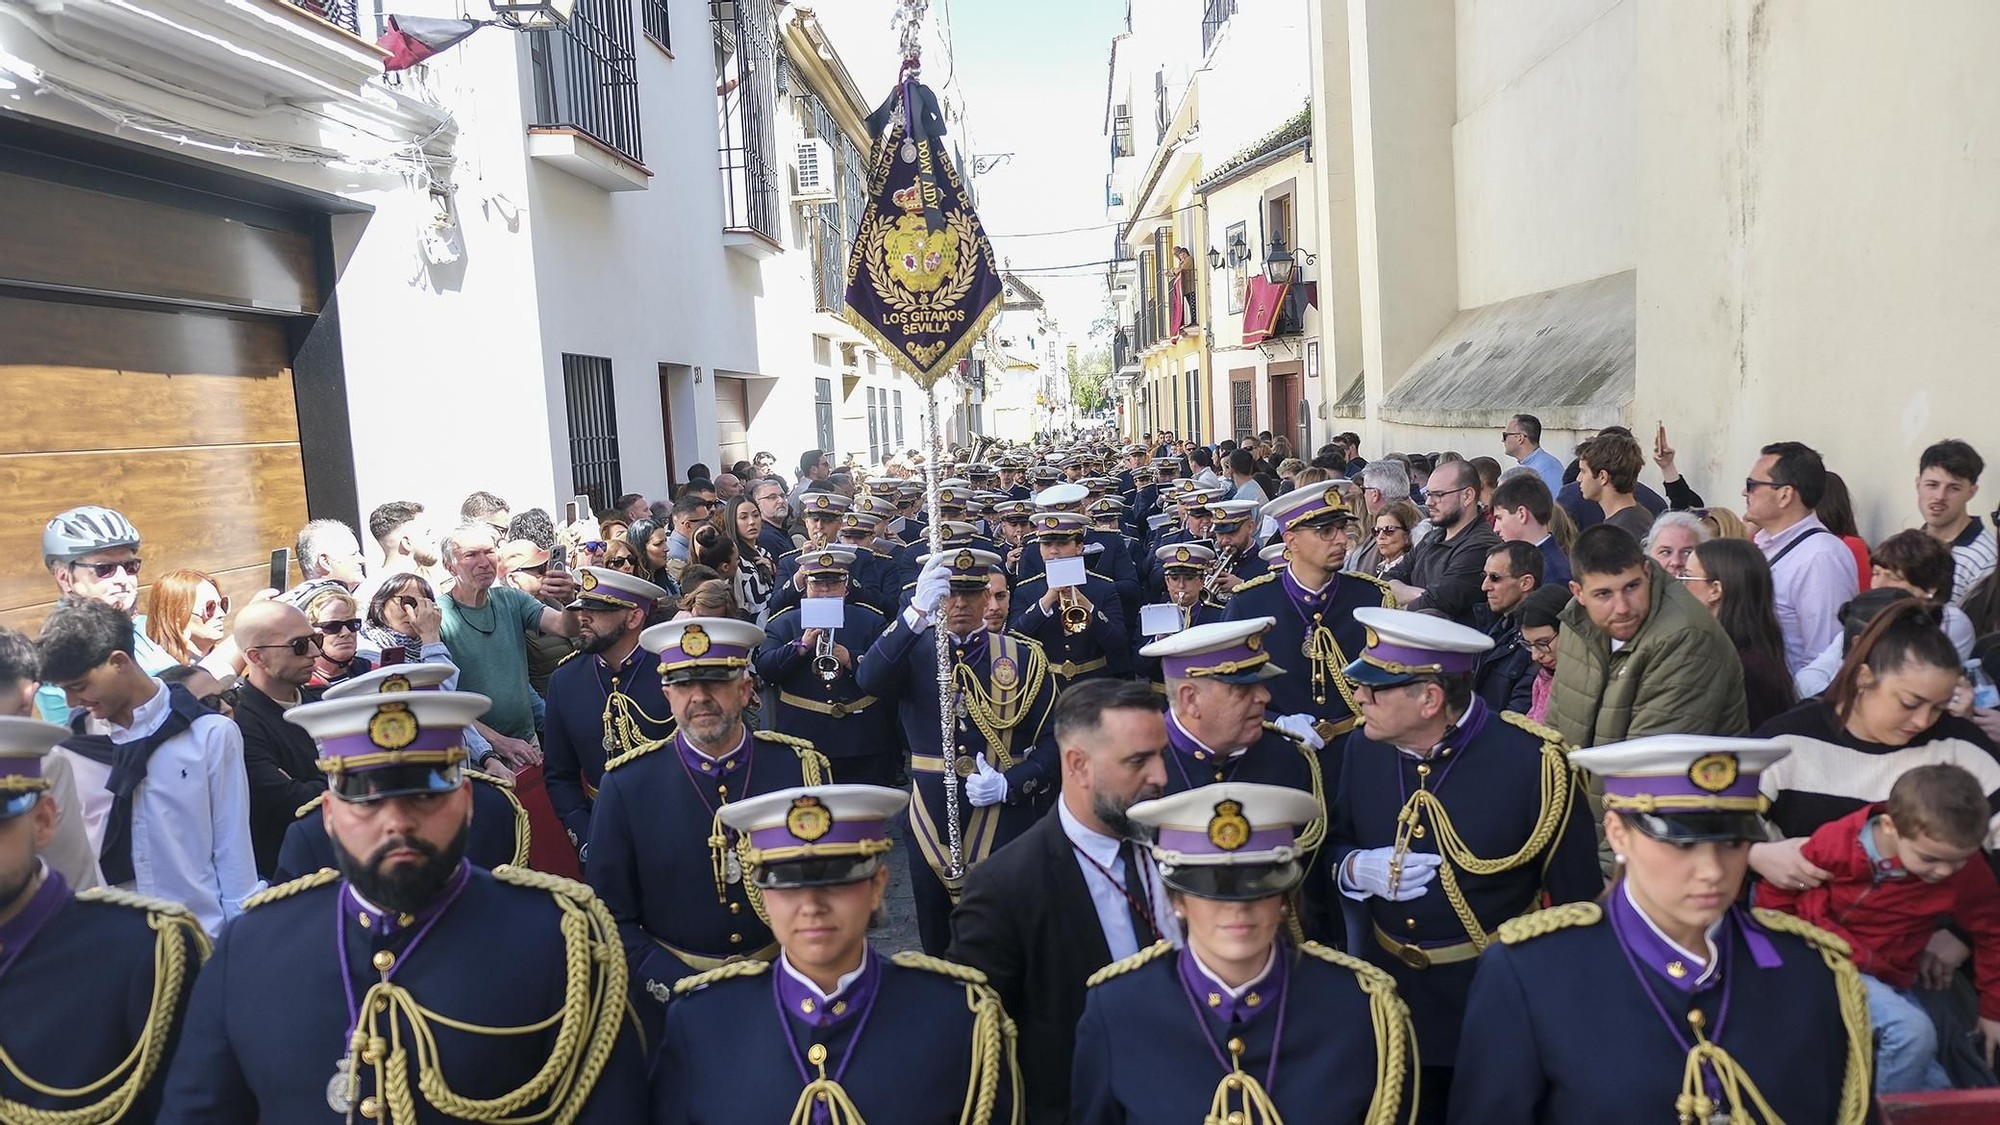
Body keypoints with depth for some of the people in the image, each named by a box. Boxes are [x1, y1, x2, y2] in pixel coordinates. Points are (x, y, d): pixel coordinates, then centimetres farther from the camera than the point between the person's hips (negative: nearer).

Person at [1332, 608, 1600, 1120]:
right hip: (1390, 992, 4)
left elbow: (1577, 893, -13)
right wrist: (1358, 870, -15)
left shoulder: (1531, 758, -21)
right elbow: (1335, 844, 7)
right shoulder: (1365, 747, -6)